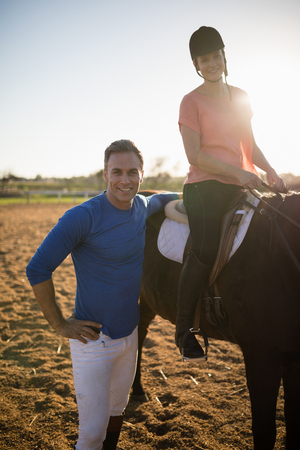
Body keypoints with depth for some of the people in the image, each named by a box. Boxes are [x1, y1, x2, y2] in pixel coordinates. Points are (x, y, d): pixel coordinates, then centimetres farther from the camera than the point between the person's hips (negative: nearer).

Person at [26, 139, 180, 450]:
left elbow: (163, 199, 26)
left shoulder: (143, 207, -1)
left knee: (116, 410, 24)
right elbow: (37, 270, -18)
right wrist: (59, 325, -15)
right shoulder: (83, 217, -21)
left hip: (130, 334, 6)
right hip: (93, 340, -6)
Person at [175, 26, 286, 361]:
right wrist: (238, 172, -17)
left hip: (240, 187, 7)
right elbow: (195, 155, -9)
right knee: (206, 250, -26)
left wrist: (270, 172, 4)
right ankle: (183, 329, -13)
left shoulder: (240, 97, 18)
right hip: (205, 186, -7)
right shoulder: (192, 101, 0)